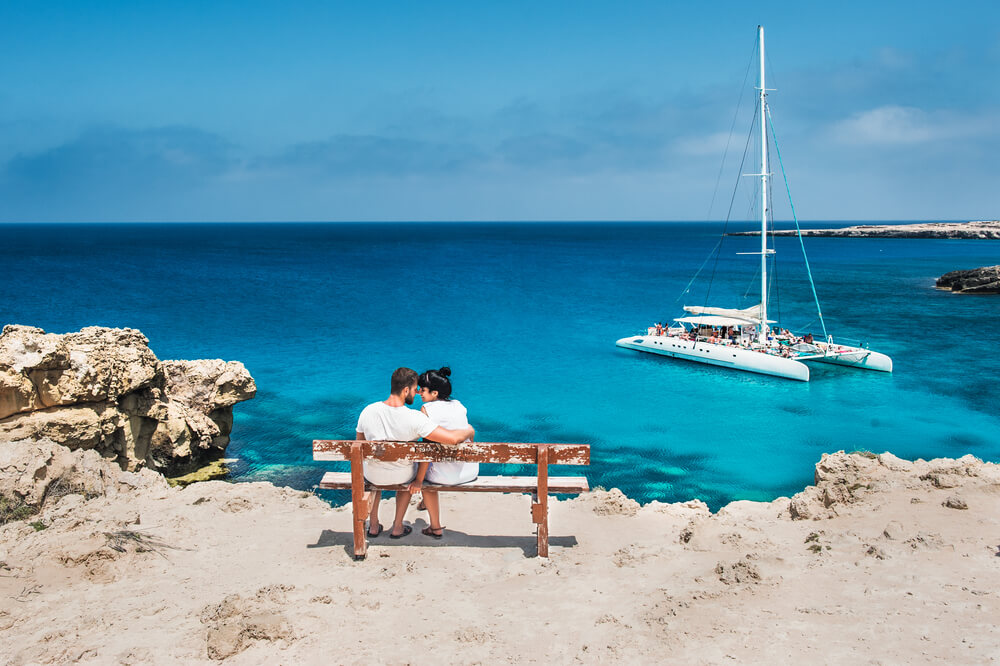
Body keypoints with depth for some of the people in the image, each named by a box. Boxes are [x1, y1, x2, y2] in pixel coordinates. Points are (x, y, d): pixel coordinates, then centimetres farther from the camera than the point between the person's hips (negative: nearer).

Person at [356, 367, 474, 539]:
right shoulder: (415, 419, -29)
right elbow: (453, 438, -32)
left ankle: (373, 526, 43)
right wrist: (469, 430, -9)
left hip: (374, 475, 2)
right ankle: (397, 527, 40)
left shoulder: (367, 411, -19)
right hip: (402, 476, -1)